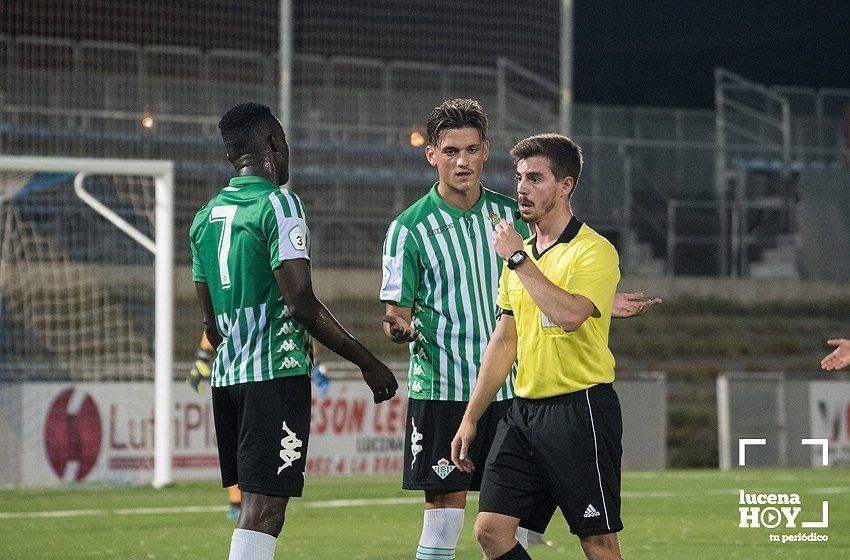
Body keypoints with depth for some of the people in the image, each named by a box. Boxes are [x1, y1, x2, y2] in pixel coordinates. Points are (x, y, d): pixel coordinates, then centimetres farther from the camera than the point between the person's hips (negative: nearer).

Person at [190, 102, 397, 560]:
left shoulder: (205, 217, 15)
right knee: (263, 507, -11)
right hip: (277, 372, -8)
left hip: (227, 372, 8)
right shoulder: (278, 204, -8)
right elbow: (300, 302, -15)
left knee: (254, 502, 13)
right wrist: (366, 362, -9)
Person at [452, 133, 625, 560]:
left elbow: (569, 315, -27)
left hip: (580, 409, -7)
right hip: (524, 409, 7)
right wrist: (471, 418, 18)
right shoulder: (519, 254, 16)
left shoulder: (595, 252, -8)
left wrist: (519, 259, -18)